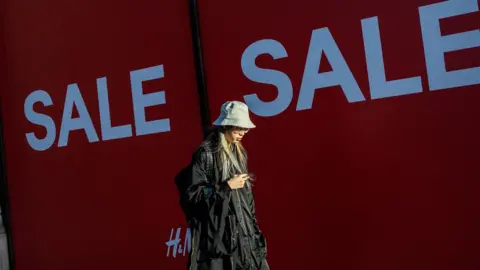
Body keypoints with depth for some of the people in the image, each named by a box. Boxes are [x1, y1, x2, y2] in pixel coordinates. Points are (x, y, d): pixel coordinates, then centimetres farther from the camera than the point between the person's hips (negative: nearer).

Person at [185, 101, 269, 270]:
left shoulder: (239, 152, 12)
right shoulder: (205, 154, -9)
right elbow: (193, 193, -12)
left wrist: (252, 222, 13)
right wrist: (226, 186, -16)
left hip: (243, 227, 6)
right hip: (216, 231, -6)